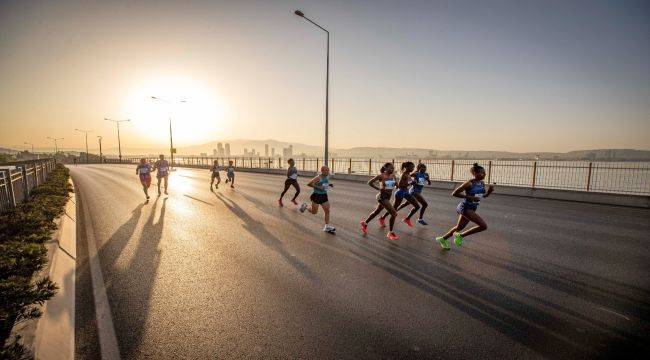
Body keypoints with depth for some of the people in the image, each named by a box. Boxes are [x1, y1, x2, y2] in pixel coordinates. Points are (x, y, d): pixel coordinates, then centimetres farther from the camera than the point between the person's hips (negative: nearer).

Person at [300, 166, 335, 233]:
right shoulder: (318, 177, -20)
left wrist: (330, 184, 3)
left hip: (324, 195, 7)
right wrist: (318, 187, -27)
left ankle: (327, 227, 11)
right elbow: (309, 184, -21)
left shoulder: (327, 176, 3)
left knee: (327, 211, 2)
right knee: (314, 212, 7)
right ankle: (305, 206, 35)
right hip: (317, 195, -7)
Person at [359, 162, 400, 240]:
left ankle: (364, 223, 42)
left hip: (388, 197, 8)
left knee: (376, 211, 22)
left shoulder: (393, 176, 3)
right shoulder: (381, 176, -14)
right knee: (394, 213, -12)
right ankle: (390, 233, 1)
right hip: (382, 196, -8)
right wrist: (379, 188, -12)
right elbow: (370, 182, -11)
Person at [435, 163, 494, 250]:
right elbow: (454, 193, -19)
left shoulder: (482, 183, 4)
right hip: (466, 207, -9)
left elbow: (484, 195, 19)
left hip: (472, 209, 9)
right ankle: (460, 236, -1)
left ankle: (442, 239, 38)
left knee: (459, 227, 20)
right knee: (483, 226, -16)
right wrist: (469, 197, -24)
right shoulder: (469, 183, -19)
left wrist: (489, 191, -3)